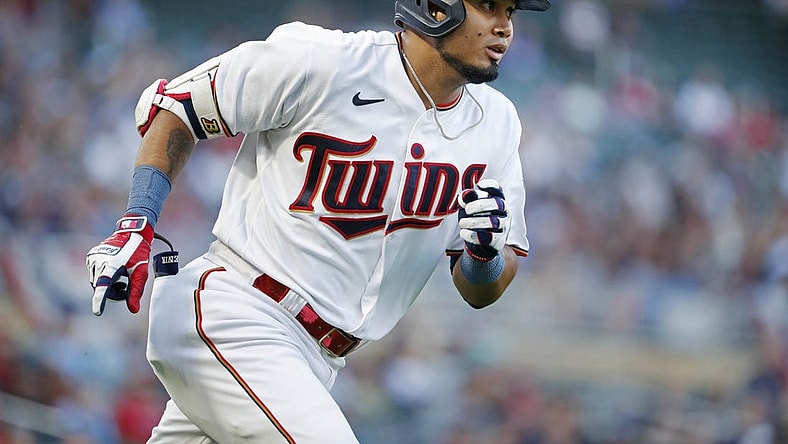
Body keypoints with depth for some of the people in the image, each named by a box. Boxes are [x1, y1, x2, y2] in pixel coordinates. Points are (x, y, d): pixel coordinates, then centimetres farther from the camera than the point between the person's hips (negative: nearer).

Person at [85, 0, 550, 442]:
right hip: (230, 318, -7)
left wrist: (487, 256, -16)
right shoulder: (321, 61, -13)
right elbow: (172, 105, -2)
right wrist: (137, 226, -13)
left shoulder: (494, 122, 4)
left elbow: (481, 292, 8)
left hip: (315, 361, 7)